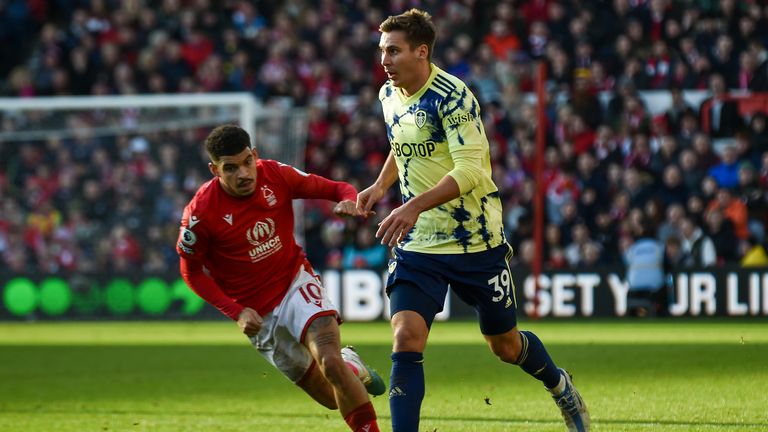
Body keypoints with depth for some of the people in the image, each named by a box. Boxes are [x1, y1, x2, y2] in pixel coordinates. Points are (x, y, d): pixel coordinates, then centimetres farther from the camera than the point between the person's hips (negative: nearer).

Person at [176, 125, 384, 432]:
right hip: (258, 313, -1)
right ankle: (350, 366, 34)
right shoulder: (200, 213, -17)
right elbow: (191, 271, -4)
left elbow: (335, 189, 1)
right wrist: (236, 312, -14)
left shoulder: (276, 175, -11)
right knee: (334, 397, 0)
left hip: (296, 283, 1)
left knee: (329, 359, -29)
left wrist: (349, 201, -25)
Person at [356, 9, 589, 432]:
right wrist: (381, 185, 7)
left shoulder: (451, 96, -19)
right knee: (406, 338, -16)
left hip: (475, 242, -5)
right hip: (417, 244, 5)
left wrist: (415, 206, -38)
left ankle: (560, 386, 43)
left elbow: (468, 170, -28)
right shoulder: (388, 96, 4)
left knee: (505, 346, 12)